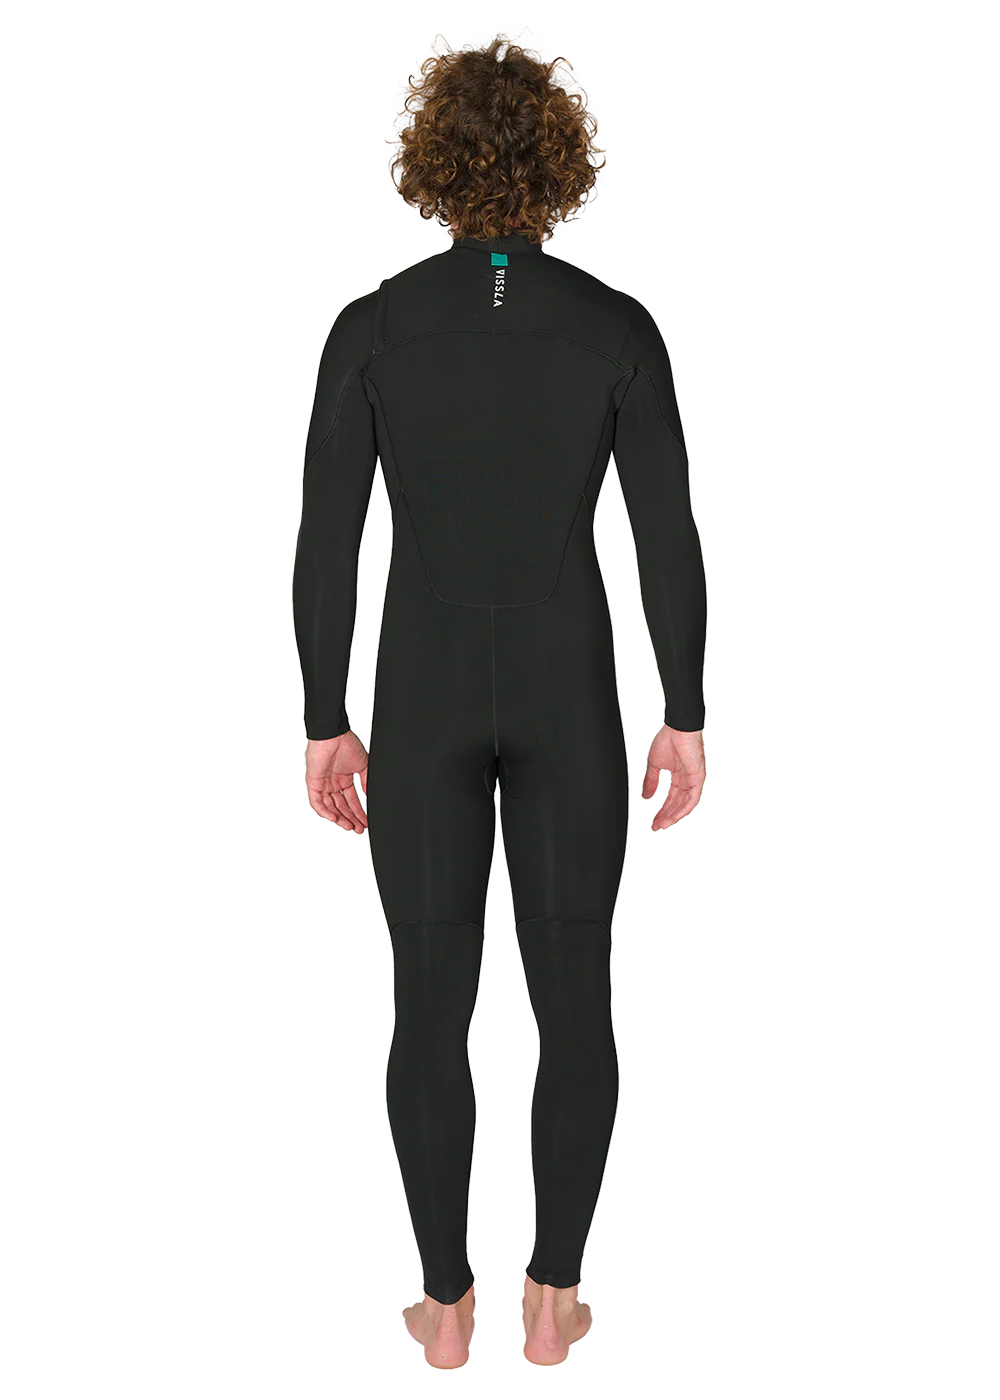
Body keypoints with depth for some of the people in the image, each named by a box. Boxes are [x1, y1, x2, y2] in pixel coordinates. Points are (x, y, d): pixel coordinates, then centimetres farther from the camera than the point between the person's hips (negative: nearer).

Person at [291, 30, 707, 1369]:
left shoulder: (371, 327, -7)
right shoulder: (618, 325, -7)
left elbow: (326, 545, -7)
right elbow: (669, 538, -6)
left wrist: (325, 724, 3)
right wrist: (685, 717, 4)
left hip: (425, 696, 0)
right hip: (568, 691, 0)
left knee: (433, 1000, 12)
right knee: (574, 992, 13)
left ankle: (446, 1303, 23)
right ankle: (553, 1296, 23)